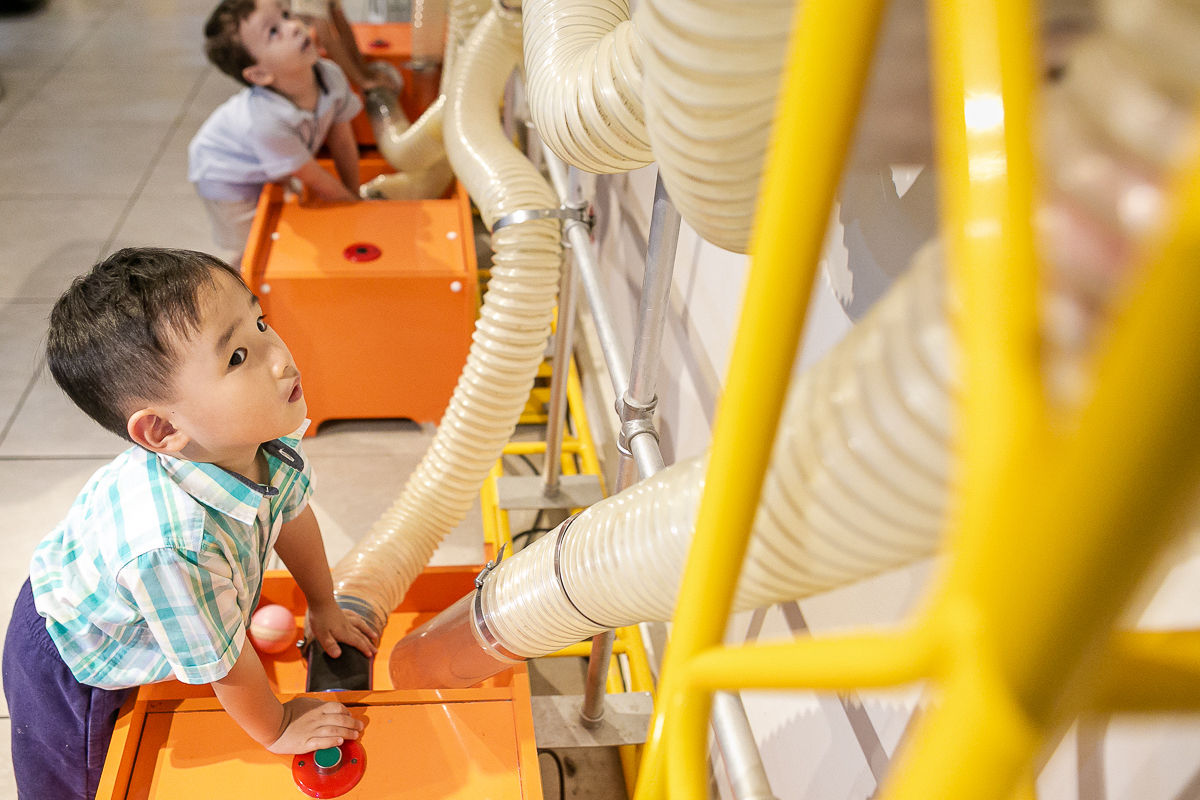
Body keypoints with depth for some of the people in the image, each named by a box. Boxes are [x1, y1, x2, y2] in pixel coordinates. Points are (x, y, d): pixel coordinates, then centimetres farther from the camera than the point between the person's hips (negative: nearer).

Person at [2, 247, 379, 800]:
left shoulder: (265, 435, -26)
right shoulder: (176, 547, -47)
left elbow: (292, 510, -2)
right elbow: (225, 666, -29)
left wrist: (324, 609, 12)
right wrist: (277, 729, -9)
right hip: (71, 674, -5)